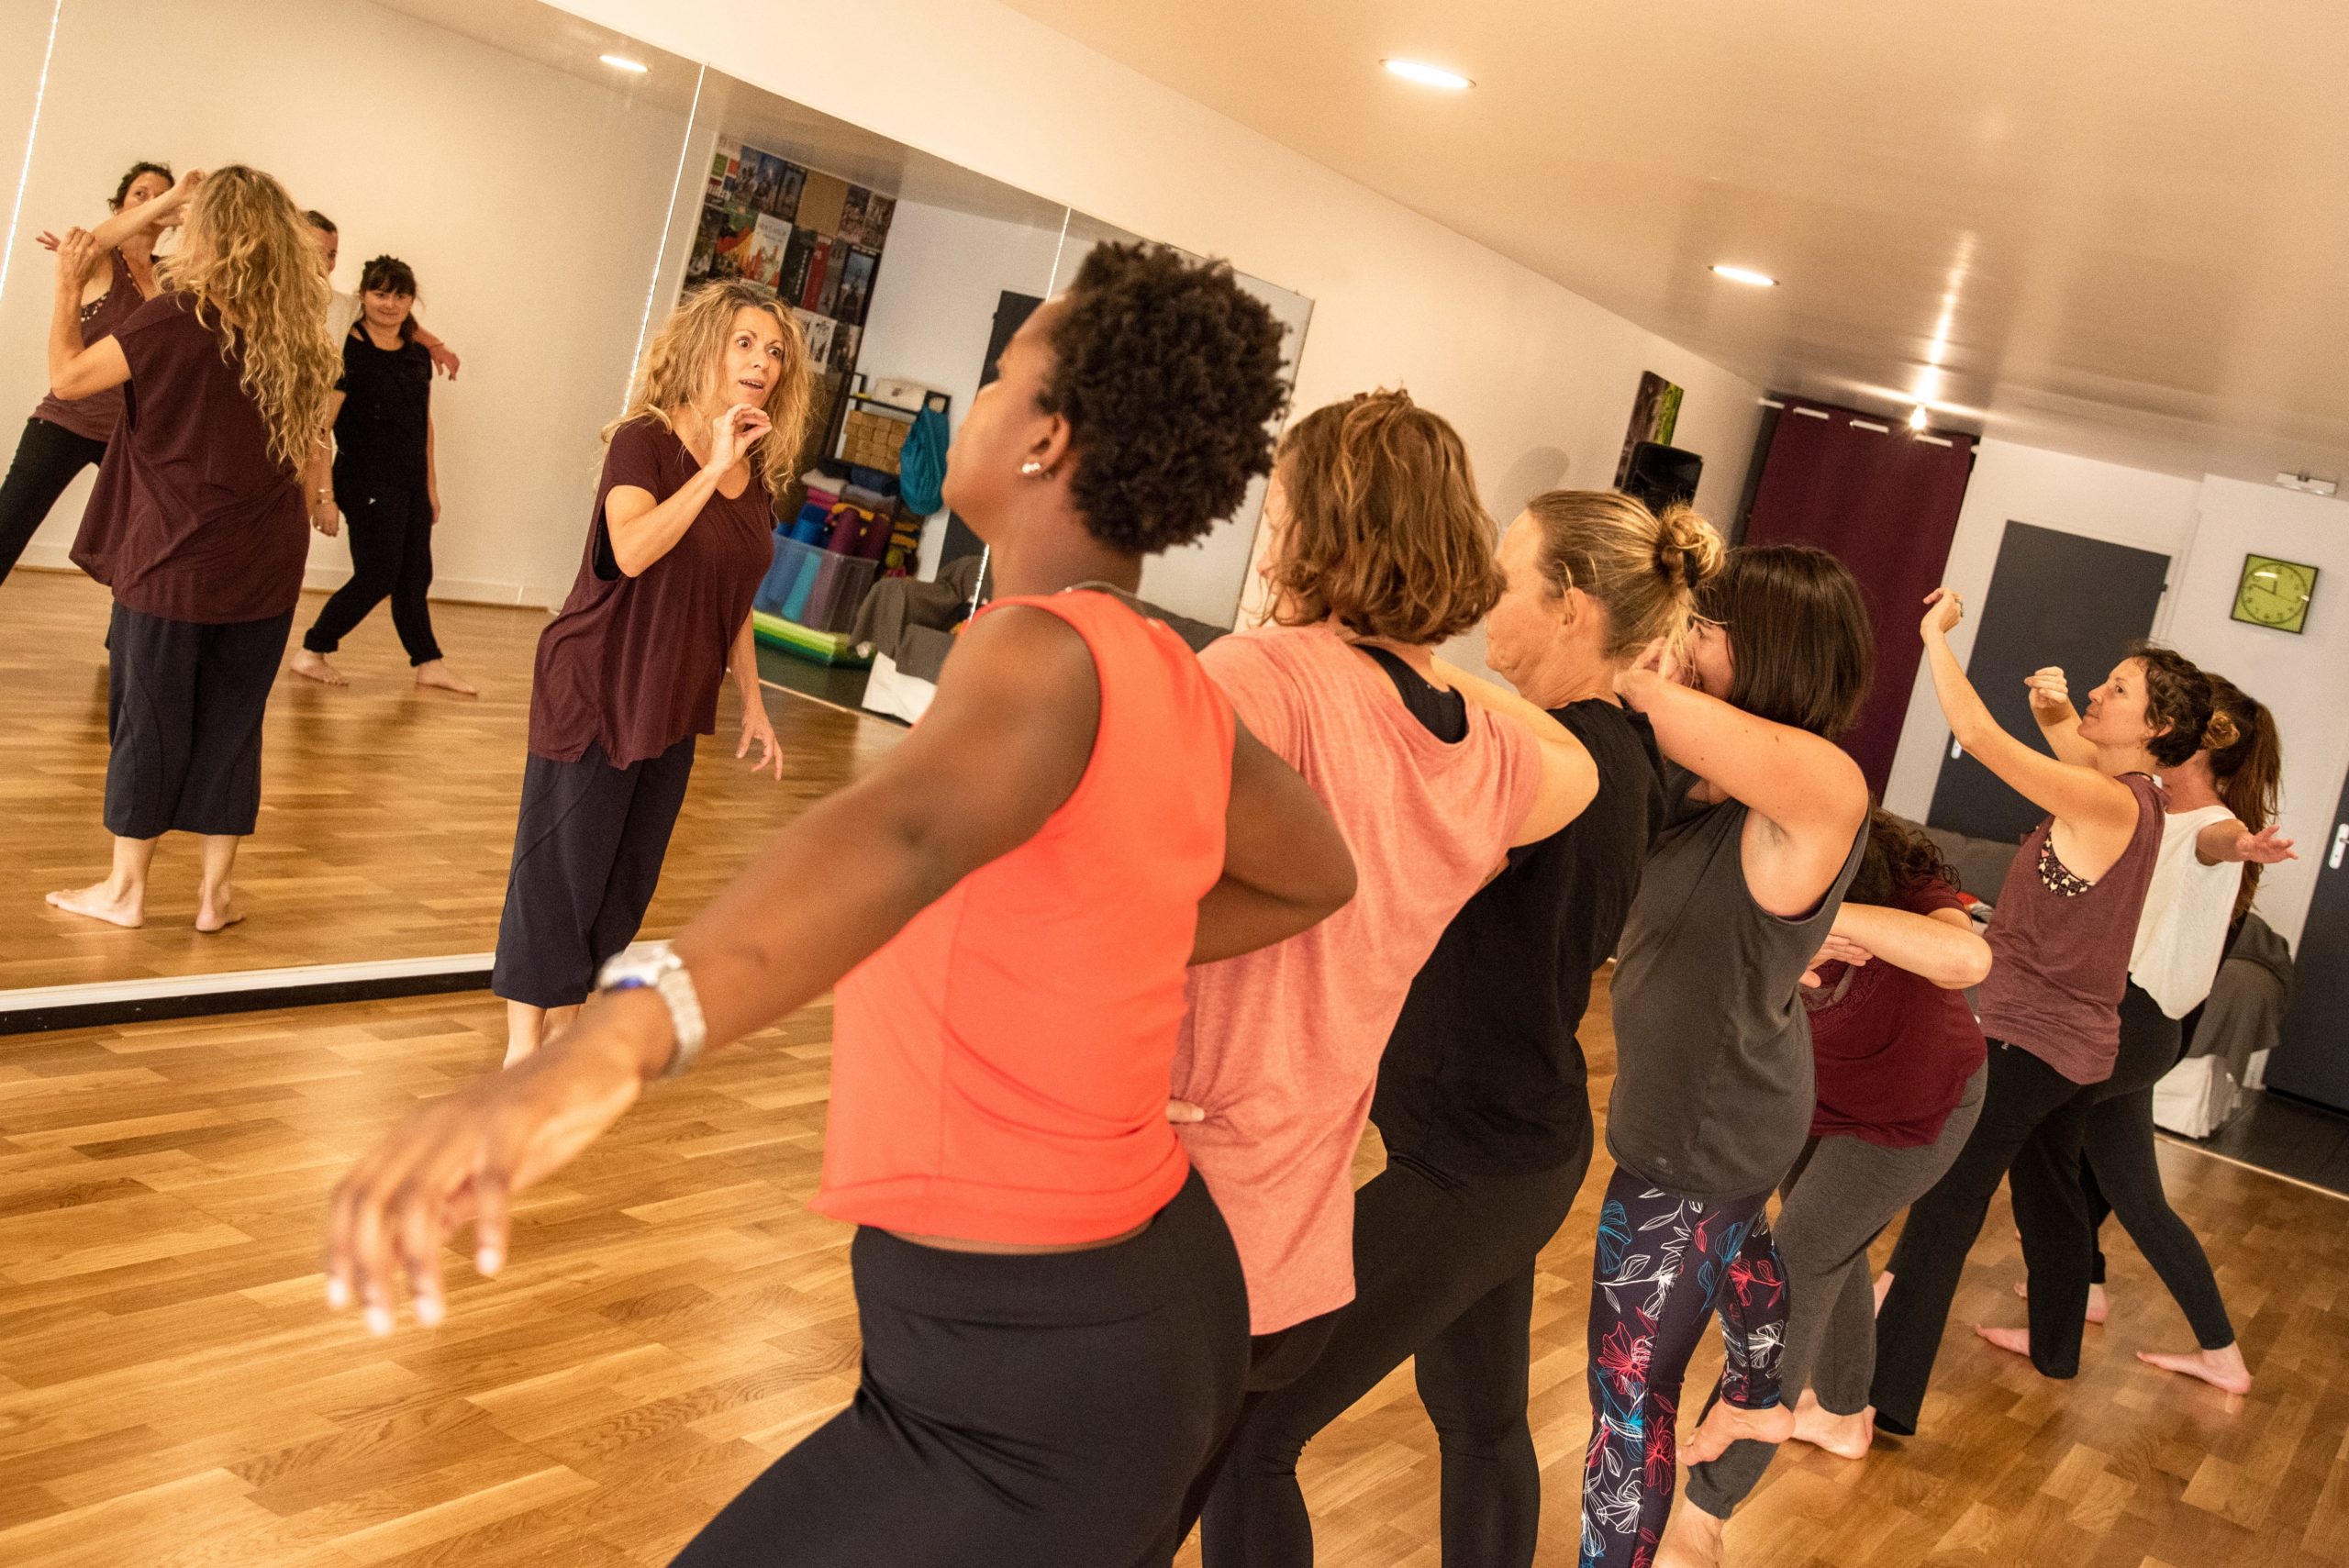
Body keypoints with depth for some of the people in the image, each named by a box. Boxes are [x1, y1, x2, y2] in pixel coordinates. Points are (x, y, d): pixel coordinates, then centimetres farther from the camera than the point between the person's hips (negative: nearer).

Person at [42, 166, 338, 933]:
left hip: (171, 563, -4)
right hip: (262, 573, 4)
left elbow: (66, 376, -5)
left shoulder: (176, 317, -12)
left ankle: (126, 886, 17)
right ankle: (217, 889, 15)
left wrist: (69, 284, 6)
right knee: (231, 725, 10)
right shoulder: (295, 337, 1)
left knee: (147, 720, 7)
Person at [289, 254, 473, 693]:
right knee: (378, 576, -4)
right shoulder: (349, 351, -13)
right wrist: (323, 492, -19)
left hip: (411, 483, 7)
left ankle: (429, 663, 20)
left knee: (415, 577, 11)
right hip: (367, 482, -7)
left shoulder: (418, 356, 9)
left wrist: (430, 484, 18)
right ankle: (310, 652, 10)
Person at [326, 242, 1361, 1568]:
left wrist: (614, 1042, -61)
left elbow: (909, 825, -45)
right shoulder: (1184, 694, 2)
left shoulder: (1052, 650, -21)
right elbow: (1315, 875, 23)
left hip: (1024, 1416, -8)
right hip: (1171, 1301, 9)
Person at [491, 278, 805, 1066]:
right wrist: (712, 468, -28)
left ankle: (562, 1027, 26)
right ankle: (522, 1043, 12)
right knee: (561, 866, 0)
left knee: (626, 878, 12)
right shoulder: (644, 442, -12)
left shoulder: (759, 476, 7)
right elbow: (631, 550, -30)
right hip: (597, 691, -6)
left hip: (675, 706, 6)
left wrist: (752, 704, 15)